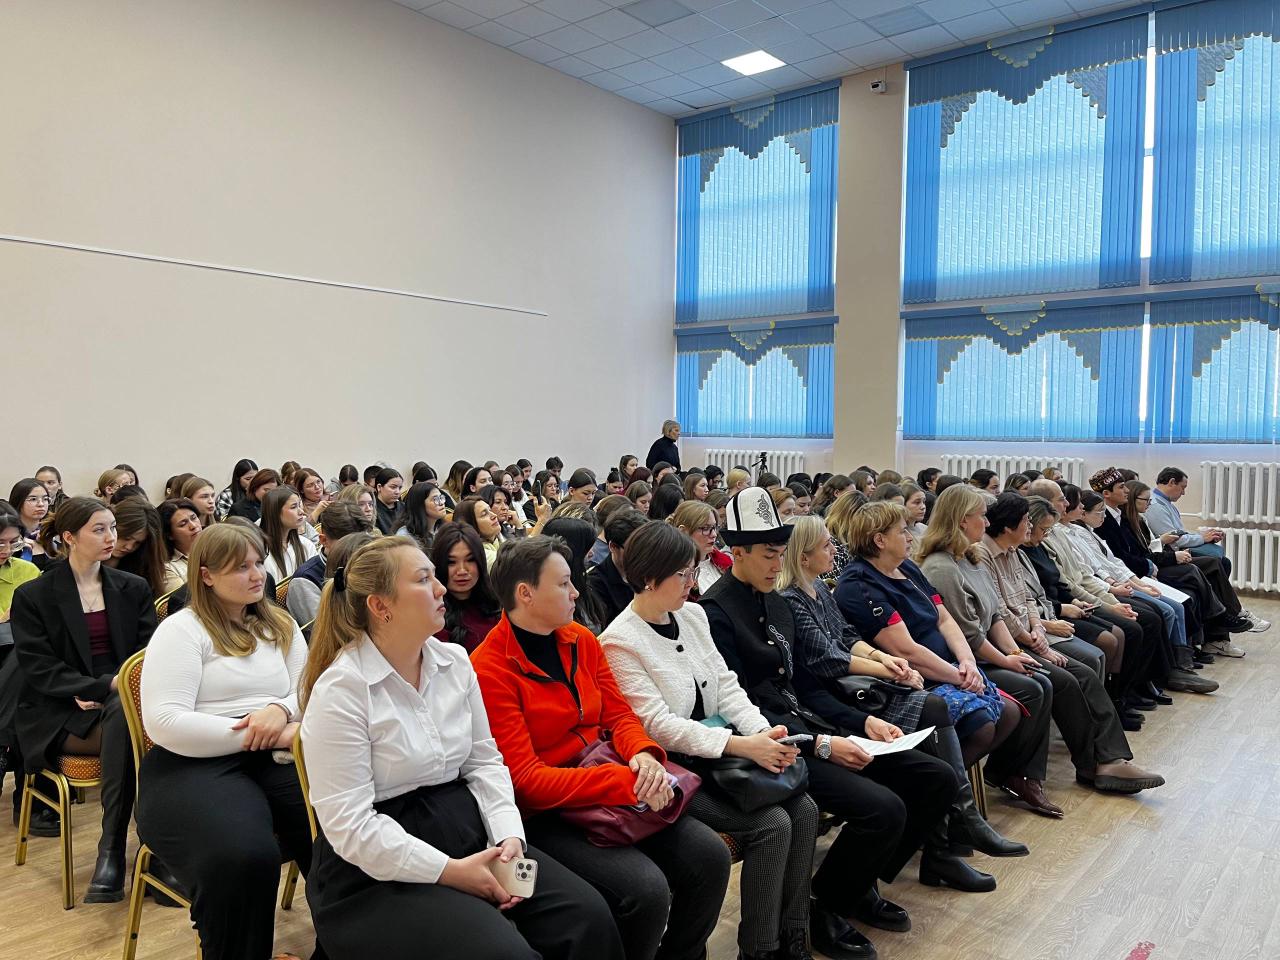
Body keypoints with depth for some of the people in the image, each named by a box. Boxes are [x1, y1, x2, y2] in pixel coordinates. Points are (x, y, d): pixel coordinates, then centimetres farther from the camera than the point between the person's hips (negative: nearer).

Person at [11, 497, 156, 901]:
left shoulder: (134, 589, 14)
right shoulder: (32, 596, 4)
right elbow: (38, 668, -5)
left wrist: (114, 690, -13)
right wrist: (105, 685, -19)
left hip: (123, 704, 3)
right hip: (61, 716, -3)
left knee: (126, 717, -34)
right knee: (129, 721, -34)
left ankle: (112, 852, -28)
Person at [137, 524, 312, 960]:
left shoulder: (281, 626, 17)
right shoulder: (182, 629, 0)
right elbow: (164, 723, -11)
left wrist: (281, 709, -10)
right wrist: (262, 734, -15)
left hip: (276, 756, 4)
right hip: (195, 764, -4)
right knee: (244, 857, -35)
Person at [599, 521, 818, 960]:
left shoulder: (692, 615, 6)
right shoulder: (619, 642, -16)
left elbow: (725, 683, 6)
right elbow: (659, 725, -21)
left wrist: (764, 731, -12)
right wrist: (742, 746, -26)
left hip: (715, 751, 7)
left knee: (803, 809, -8)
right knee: (771, 823, -19)